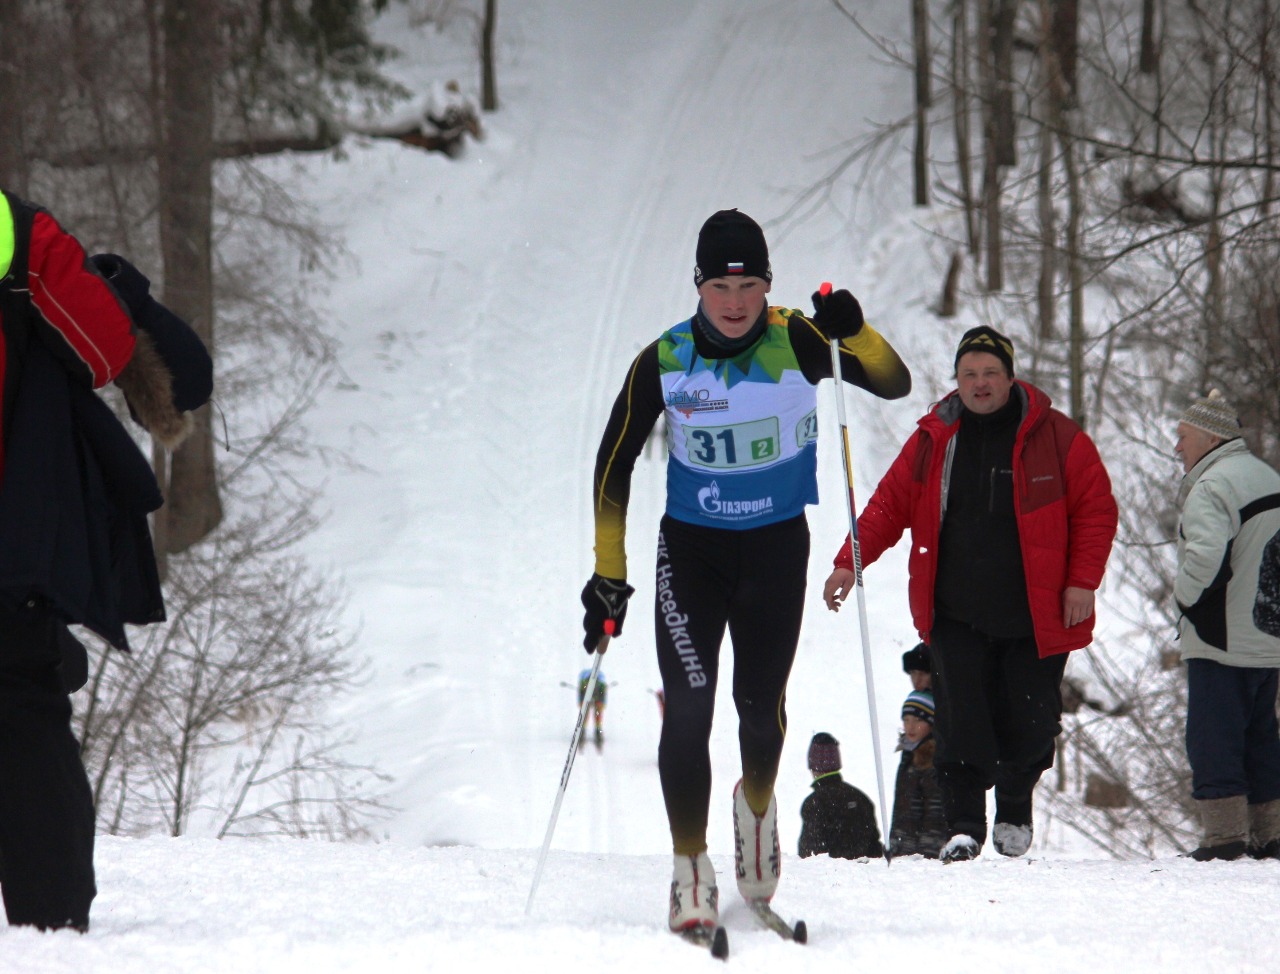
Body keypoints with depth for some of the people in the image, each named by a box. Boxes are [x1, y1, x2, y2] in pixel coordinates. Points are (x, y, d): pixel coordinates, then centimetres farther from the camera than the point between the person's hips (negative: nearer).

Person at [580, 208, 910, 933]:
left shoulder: (796, 343, -12)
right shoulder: (664, 362, -10)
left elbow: (895, 385, -14)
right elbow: (614, 467, -3)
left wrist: (854, 334, -34)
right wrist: (608, 575, -5)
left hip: (777, 547, 0)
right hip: (691, 547, 0)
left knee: (760, 702, 3)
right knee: (688, 705, -12)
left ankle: (757, 804, 36)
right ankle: (692, 869, -7)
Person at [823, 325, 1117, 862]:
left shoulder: (1054, 437, -1)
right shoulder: (933, 440, 5)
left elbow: (1096, 508, 2)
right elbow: (889, 504, 9)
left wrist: (1082, 581, -5)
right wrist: (850, 561, -3)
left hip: (1035, 616, -1)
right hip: (957, 616, 1)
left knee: (1030, 720, 4)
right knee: (960, 720, -10)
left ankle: (1014, 812, 29)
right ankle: (964, 825, -4)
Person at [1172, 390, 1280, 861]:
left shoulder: (1211, 488, -16)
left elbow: (1204, 556, -30)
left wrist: (1184, 590, -12)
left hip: (1220, 643, -9)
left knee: (1212, 736, -4)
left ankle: (1224, 833, -7)